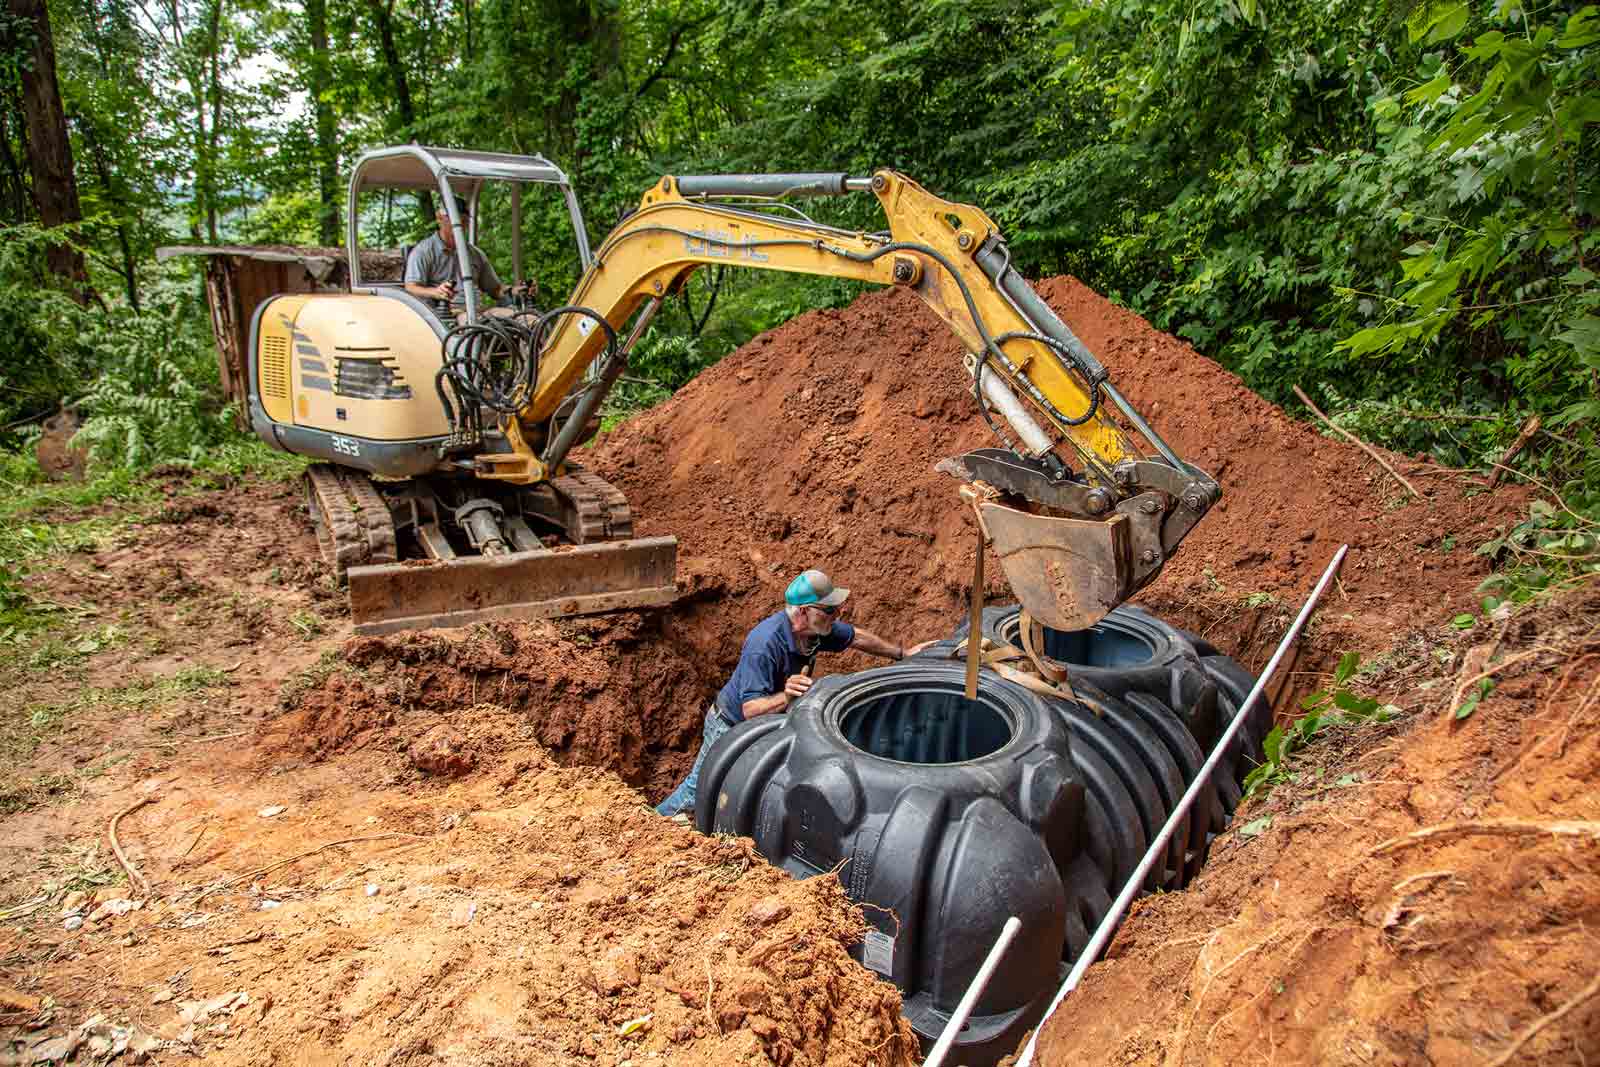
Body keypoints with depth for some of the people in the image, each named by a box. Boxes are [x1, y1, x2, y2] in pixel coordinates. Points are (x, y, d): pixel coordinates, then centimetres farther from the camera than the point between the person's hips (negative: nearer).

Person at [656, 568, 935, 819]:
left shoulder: (816, 628, -17)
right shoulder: (764, 645, -40)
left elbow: (855, 636, 4)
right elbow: (750, 709, -40)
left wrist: (902, 653, 9)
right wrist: (785, 699, -57)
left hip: (769, 725, 7)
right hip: (731, 725, -7)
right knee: (700, 790, 6)